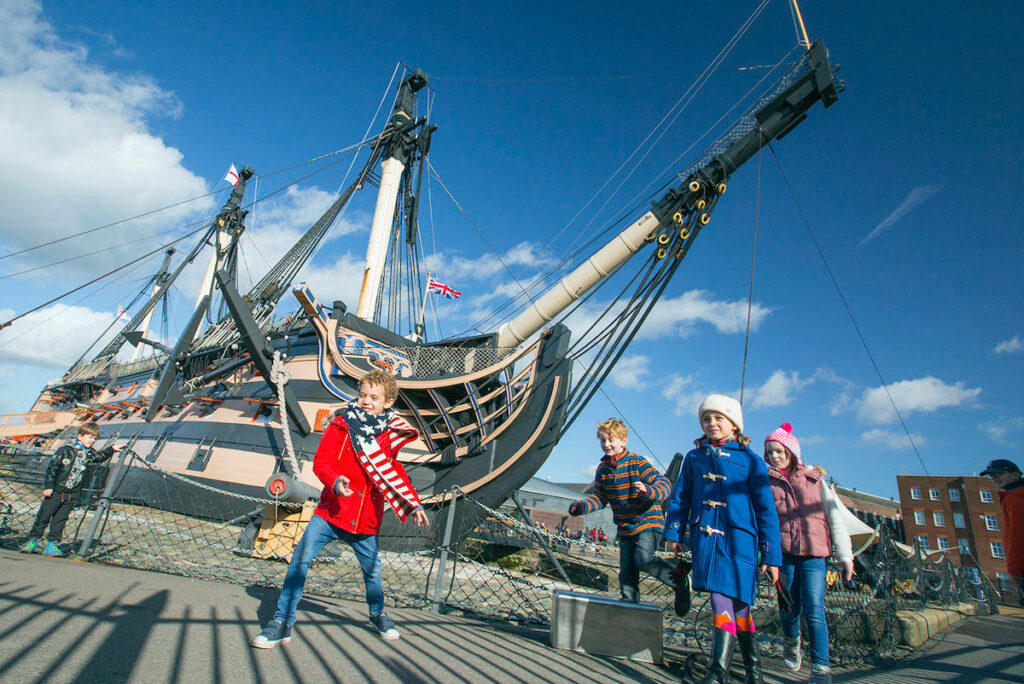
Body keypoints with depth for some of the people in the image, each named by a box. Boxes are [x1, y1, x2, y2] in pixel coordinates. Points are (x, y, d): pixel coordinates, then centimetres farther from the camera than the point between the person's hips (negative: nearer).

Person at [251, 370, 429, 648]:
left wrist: (413, 506, 7)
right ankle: (283, 622, 4)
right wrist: (335, 481, -31)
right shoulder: (342, 425, -4)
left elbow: (396, 475, 15)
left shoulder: (391, 436, 3)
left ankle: (378, 614, 40)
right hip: (331, 511, -2)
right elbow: (321, 460, -11)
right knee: (301, 558, -13)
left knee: (372, 568, 12)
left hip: (365, 519, 2)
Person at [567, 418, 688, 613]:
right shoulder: (602, 469, 4)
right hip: (625, 527, 6)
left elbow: (664, 485, -16)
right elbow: (599, 498, 9)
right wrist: (581, 507, -9)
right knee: (626, 572, 5)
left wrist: (648, 490, -39)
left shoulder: (637, 462, -13)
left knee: (643, 558, -22)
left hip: (648, 521, -6)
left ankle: (680, 583, 0)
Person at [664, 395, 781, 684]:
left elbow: (766, 510, 5)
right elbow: (680, 497, 15)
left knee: (724, 598, -12)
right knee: (735, 601, 7)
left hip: (738, 538, -3)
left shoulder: (750, 460, 3)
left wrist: (771, 555, 3)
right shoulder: (694, 457, 12)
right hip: (704, 537, 3)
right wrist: (673, 532, 7)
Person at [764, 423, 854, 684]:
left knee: (813, 609, -10)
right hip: (783, 553, 1)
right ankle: (791, 639, 37)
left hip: (814, 553, 0)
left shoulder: (815, 478, 9)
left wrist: (845, 556, 5)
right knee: (789, 608, 5)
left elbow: (834, 518, 10)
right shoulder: (766, 482, 8)